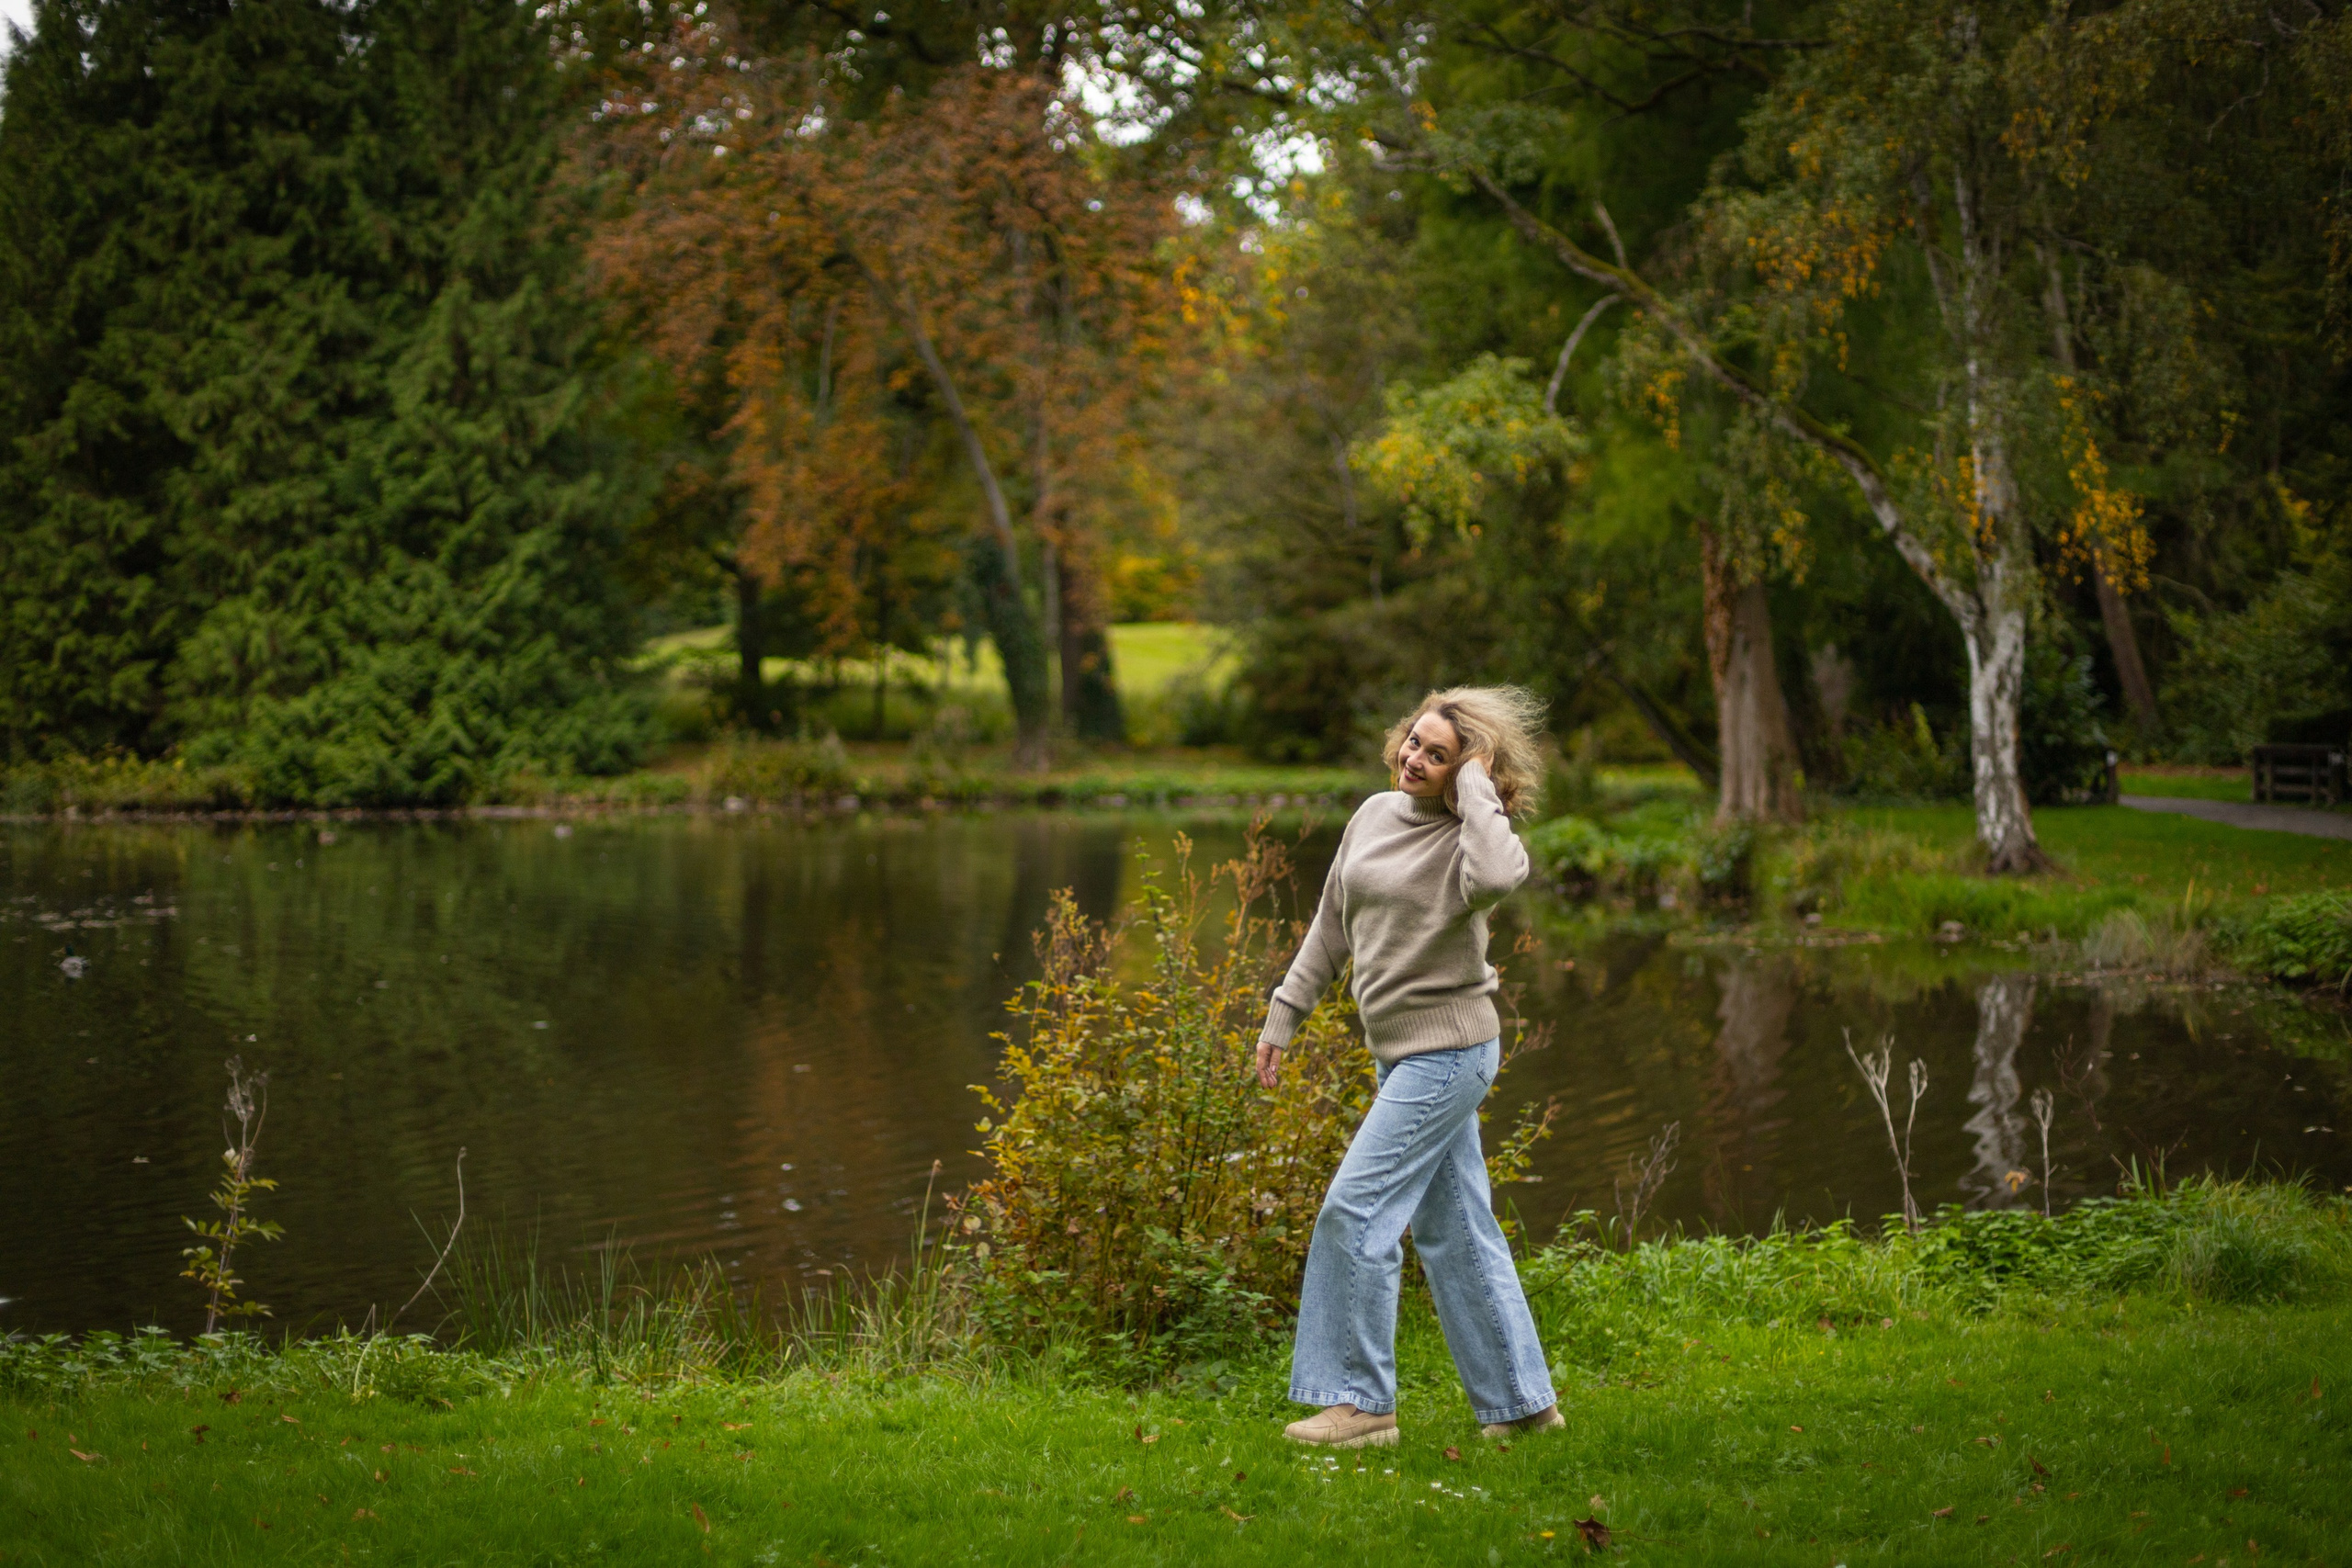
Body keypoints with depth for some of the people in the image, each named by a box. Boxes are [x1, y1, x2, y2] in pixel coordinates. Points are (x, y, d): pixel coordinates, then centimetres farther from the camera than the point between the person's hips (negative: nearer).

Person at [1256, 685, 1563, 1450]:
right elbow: (1332, 926, 18)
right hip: (1403, 1050, 8)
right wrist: (1284, 1012, 17)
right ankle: (1521, 1400, 20)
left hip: (1448, 1050, -8)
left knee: (1357, 1209, -11)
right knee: (1453, 1228, 12)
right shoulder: (1375, 815, 8)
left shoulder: (1468, 836, -13)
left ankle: (1361, 1401, -3)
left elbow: (1497, 876, -40)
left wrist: (1474, 787, -26)